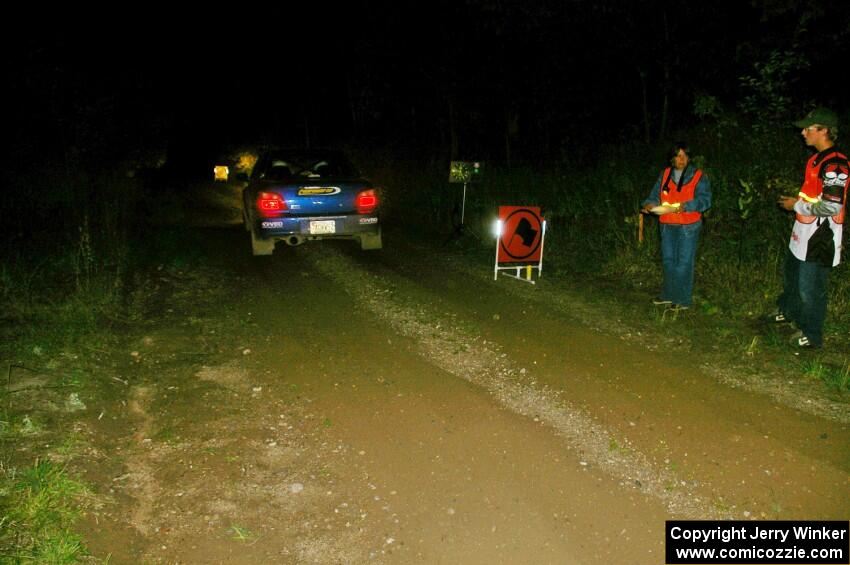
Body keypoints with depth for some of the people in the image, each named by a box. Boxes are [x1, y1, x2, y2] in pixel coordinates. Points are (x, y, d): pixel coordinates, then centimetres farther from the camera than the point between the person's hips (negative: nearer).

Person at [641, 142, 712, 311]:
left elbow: (705, 200, -11)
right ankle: (668, 295, 27)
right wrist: (649, 204, -11)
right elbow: (655, 195, 11)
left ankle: (683, 300, 5)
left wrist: (686, 206, -27)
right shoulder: (665, 175, 10)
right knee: (668, 261, 14)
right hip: (667, 226, 5)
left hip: (688, 227, -5)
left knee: (684, 263, -2)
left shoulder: (698, 176, -2)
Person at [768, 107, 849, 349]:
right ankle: (788, 312, 49)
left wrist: (797, 205, -16)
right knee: (791, 275, 27)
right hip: (804, 232, 10)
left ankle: (811, 335, 15)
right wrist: (796, 199, 9)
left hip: (820, 237, -10)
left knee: (810, 288, -1)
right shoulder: (817, 159, 10)